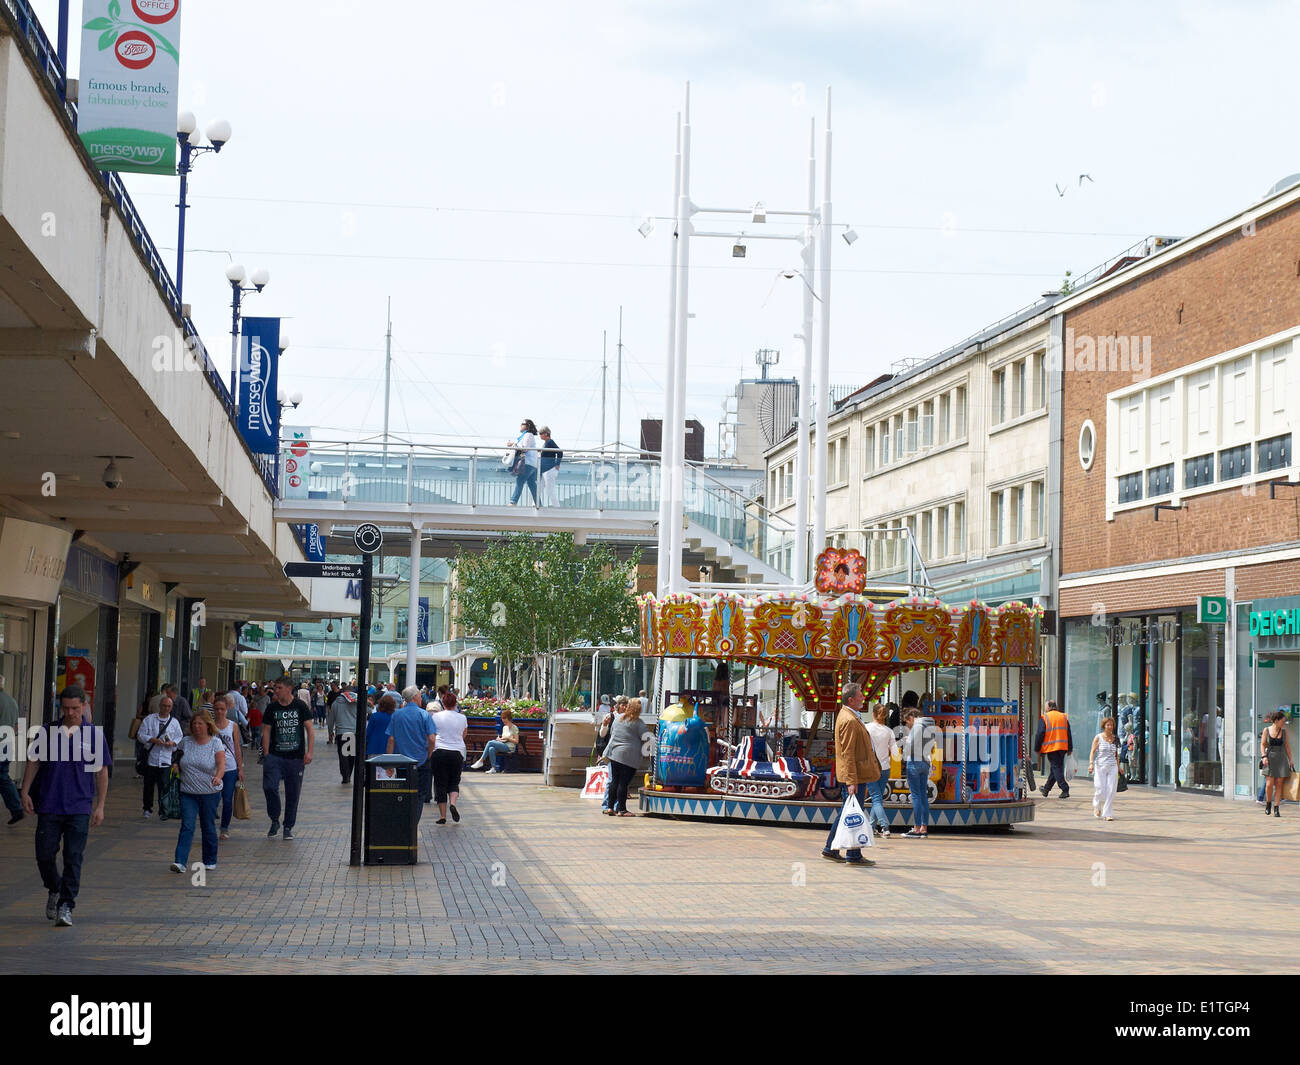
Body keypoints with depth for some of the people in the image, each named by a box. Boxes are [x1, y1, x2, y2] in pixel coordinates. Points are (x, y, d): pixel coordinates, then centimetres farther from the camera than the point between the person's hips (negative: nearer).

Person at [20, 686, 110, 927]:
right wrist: (25, 792, 3)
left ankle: (66, 906, -2)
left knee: (73, 859, -6)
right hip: (49, 806, 2)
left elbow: (102, 772, 6)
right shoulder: (47, 732, 5)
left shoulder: (94, 735, 2)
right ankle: (54, 890, 30)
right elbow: (33, 762, 12)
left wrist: (100, 806, 3)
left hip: (79, 808, -2)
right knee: (44, 855, 3)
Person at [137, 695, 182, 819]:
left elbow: (180, 738, 15)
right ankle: (148, 808, 21)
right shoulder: (149, 719, 5)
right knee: (149, 785, 6)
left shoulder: (174, 722, 10)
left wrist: (172, 743, -7)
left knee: (163, 785, -6)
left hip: (165, 760, 0)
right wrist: (154, 740, -14)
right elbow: (141, 735, 0)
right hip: (150, 757, 0)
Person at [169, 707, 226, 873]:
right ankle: (180, 862, -15)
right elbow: (178, 762, 21)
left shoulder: (216, 743, -4)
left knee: (208, 828, 7)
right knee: (187, 826, -10)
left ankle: (210, 861, 23)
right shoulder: (185, 742, 4)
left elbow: (222, 765, -17)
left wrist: (218, 777, -35)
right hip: (188, 793, 2)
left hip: (210, 793, -1)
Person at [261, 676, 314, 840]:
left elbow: (310, 729, 1)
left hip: (296, 757, -1)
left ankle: (288, 827, 17)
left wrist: (309, 752, -9)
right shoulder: (272, 708, 4)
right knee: (269, 786, -15)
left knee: (293, 793, 5)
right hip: (275, 756, 1)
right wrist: (266, 754, -2)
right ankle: (274, 820, 5)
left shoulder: (300, 706, 0)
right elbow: (266, 731, 6)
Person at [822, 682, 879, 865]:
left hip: (855, 775, 11)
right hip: (855, 775, -11)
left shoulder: (846, 716, 15)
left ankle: (830, 849, 22)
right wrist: (851, 781, -24)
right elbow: (847, 754, -22)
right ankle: (853, 856, 0)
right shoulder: (849, 721, -18)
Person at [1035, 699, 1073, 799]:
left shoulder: (1044, 718, -4)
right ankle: (1046, 789, 27)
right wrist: (1069, 748, 17)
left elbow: (1040, 734, -7)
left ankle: (1065, 790, -15)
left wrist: (1037, 748, 1)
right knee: (1054, 768, 14)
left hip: (1051, 747, -5)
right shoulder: (1064, 717, 11)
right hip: (1063, 747, 5)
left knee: (1056, 768, -4)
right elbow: (1069, 734, 13)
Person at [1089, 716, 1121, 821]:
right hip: (1100, 766, -3)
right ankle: (1097, 807, 25)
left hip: (1112, 767, 3)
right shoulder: (1098, 737, 0)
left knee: (1111, 791, -4)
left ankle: (1108, 813, 2)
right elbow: (1093, 751, -3)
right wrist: (1091, 763, -15)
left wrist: (1118, 767, 16)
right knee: (1100, 790, -4)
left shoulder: (1115, 738, 10)